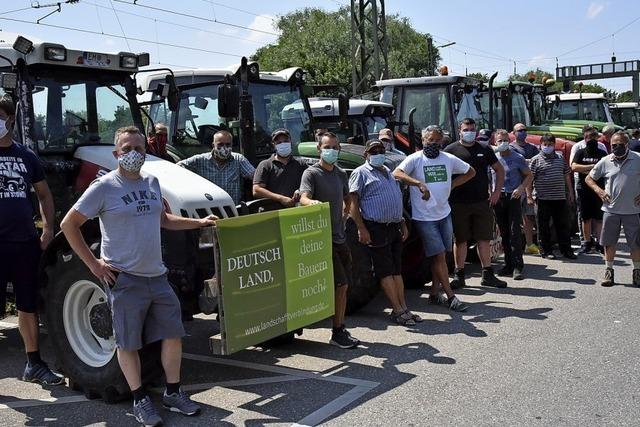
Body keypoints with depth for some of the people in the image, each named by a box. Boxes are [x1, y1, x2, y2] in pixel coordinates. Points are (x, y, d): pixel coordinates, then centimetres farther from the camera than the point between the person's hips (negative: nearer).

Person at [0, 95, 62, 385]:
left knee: (28, 305, 13)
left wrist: (49, 228, 6)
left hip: (25, 242, 3)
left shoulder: (26, 156, 8)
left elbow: (43, 193, 17)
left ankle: (33, 364, 26)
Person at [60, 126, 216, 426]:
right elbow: (69, 225, -7)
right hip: (124, 278, -6)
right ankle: (139, 399, 21)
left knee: (173, 334, 9)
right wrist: (94, 264, -10)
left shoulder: (151, 183, 9)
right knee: (128, 343, 5)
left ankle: (173, 393, 25)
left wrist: (200, 223, 14)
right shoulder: (103, 187, -9)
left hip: (156, 276, 6)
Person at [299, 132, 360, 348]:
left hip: (340, 237, 8)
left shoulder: (341, 174, 15)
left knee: (343, 285, 11)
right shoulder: (311, 173, -8)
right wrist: (312, 202, -46)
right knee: (341, 284, -11)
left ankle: (341, 328, 21)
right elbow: (303, 198, -25)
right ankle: (337, 332, -1)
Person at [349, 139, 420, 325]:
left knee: (397, 270, 9)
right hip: (376, 228, -8)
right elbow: (353, 203, -11)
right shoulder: (361, 173, -3)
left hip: (394, 227, 8)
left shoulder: (388, 172, 21)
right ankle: (398, 310, -1)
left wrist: (403, 224, 21)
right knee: (386, 271, -4)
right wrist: (361, 228, -19)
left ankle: (403, 308, 13)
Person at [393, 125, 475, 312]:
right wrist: (419, 183, -34)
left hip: (444, 214, 5)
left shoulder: (449, 159, 6)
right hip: (424, 217, -5)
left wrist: (452, 185, 6)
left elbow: (470, 172, 20)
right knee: (439, 255, -5)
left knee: (440, 256, 10)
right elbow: (396, 173, -24)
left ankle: (435, 293, 21)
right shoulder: (415, 159, -8)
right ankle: (450, 296, 1)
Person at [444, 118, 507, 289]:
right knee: (460, 240, 4)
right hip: (458, 204, -2)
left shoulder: (484, 150, 10)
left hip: (482, 202, 2)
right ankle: (459, 276, 13)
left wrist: (497, 191, 7)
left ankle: (487, 275, 13)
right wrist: (447, 196, -5)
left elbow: (499, 169, 17)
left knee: (484, 239, 5)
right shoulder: (451, 150, 2)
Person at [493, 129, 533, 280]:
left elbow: (529, 175, 5)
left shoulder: (518, 158, 1)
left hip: (514, 196, -3)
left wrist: (521, 188, -12)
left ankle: (518, 266, -8)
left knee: (515, 231, -10)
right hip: (498, 197, 3)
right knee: (504, 233, 8)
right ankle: (508, 264, 16)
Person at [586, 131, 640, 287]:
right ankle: (609, 271, 20)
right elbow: (589, 179, 11)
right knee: (609, 242, 7)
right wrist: (599, 190, -6)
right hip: (611, 209, 2)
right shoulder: (605, 162, 2)